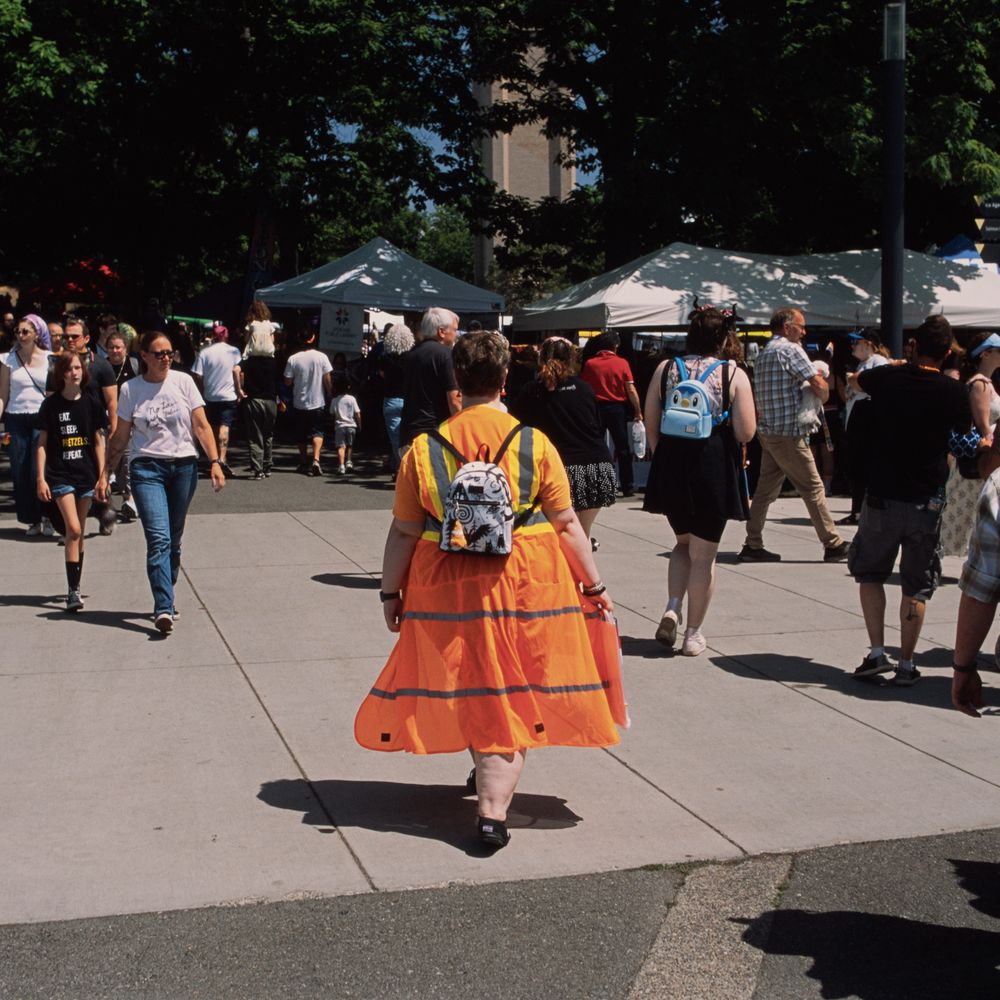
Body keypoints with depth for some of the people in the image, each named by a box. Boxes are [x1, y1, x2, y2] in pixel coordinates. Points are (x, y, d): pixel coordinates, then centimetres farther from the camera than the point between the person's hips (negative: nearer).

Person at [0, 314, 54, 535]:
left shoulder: (50, 360, 3)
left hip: (43, 419, -2)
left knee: (40, 471, -9)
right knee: (20, 472, 1)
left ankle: (47, 517, 5)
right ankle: (33, 520, 11)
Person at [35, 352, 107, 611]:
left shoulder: (91, 404, 4)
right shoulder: (51, 405, -2)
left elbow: (98, 442, 8)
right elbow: (42, 443, 1)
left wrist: (102, 476, 4)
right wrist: (41, 478, -5)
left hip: (86, 475, 3)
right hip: (60, 475, -3)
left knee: (78, 533, 9)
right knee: (73, 530, -13)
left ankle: (75, 586, 20)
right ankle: (73, 590, -10)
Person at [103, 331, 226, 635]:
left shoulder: (183, 382, 3)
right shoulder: (131, 389, 3)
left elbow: (201, 426, 2)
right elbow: (120, 437, 9)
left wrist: (215, 462, -7)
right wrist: (105, 473, 7)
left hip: (184, 466, 2)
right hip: (147, 467, -2)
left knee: (174, 541, 9)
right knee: (159, 539, -14)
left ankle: (166, 598, 25)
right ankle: (164, 609, -20)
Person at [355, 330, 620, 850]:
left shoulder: (424, 449, -2)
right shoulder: (535, 445, -5)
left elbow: (403, 533, 0)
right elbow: (566, 523, -2)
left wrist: (390, 591, 11)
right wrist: (594, 585, 8)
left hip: (447, 590, 1)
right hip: (525, 587, -1)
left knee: (472, 687, 19)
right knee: (510, 696, 6)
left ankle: (486, 773, 38)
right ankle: (493, 810, 0)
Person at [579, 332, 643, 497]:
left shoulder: (590, 364, -1)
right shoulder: (622, 363, -3)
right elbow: (631, 390, -7)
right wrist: (638, 412, 0)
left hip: (596, 409, 1)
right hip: (617, 408, -1)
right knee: (623, 449, 7)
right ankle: (627, 487, 9)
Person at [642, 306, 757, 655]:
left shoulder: (665, 369, 1)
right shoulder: (733, 374, -7)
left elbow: (651, 425, 4)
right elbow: (746, 432, -11)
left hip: (671, 468, 3)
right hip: (714, 471, -3)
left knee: (684, 542, 23)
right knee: (703, 554, 8)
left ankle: (672, 608, 3)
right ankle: (693, 633, 13)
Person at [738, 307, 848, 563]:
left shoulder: (763, 355, 18)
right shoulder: (790, 349, -10)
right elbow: (819, 385, -13)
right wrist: (823, 397, 4)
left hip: (767, 431, 9)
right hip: (788, 433, -9)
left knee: (766, 489, 9)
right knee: (813, 487, -2)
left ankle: (752, 545, 8)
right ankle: (833, 545, 4)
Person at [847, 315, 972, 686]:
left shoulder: (887, 378, -5)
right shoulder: (955, 392, -8)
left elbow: (853, 381, 19)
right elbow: (965, 431, 12)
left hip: (882, 498, 0)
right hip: (927, 502, 0)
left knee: (870, 574, 15)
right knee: (916, 586, 9)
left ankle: (877, 652, 5)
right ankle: (905, 664, 10)